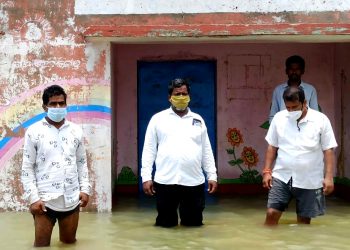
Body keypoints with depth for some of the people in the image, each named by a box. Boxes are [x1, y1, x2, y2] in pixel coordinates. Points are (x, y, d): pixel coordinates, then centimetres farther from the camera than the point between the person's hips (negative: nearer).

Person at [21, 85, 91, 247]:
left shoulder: (76, 131, 6)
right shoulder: (34, 132, -4)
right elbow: (27, 168, -4)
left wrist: (85, 189, 4)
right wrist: (33, 198, -10)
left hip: (71, 199, 3)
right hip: (45, 200, -3)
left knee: (69, 242, 14)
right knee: (42, 244, 4)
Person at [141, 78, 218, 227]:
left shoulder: (198, 120, 14)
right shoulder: (158, 119, 6)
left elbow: (206, 151, 15)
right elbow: (149, 149, 4)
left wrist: (212, 176, 8)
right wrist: (146, 177, -4)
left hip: (194, 181, 2)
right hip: (165, 181, -2)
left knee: (194, 223, 8)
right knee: (165, 224, 4)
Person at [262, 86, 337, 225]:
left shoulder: (321, 120, -7)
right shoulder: (279, 118, 0)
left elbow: (328, 150, -5)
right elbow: (272, 147, 7)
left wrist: (328, 177, -10)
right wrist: (267, 171, 2)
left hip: (309, 180, -1)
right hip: (282, 177, 2)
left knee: (304, 219, 7)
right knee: (271, 214, -4)